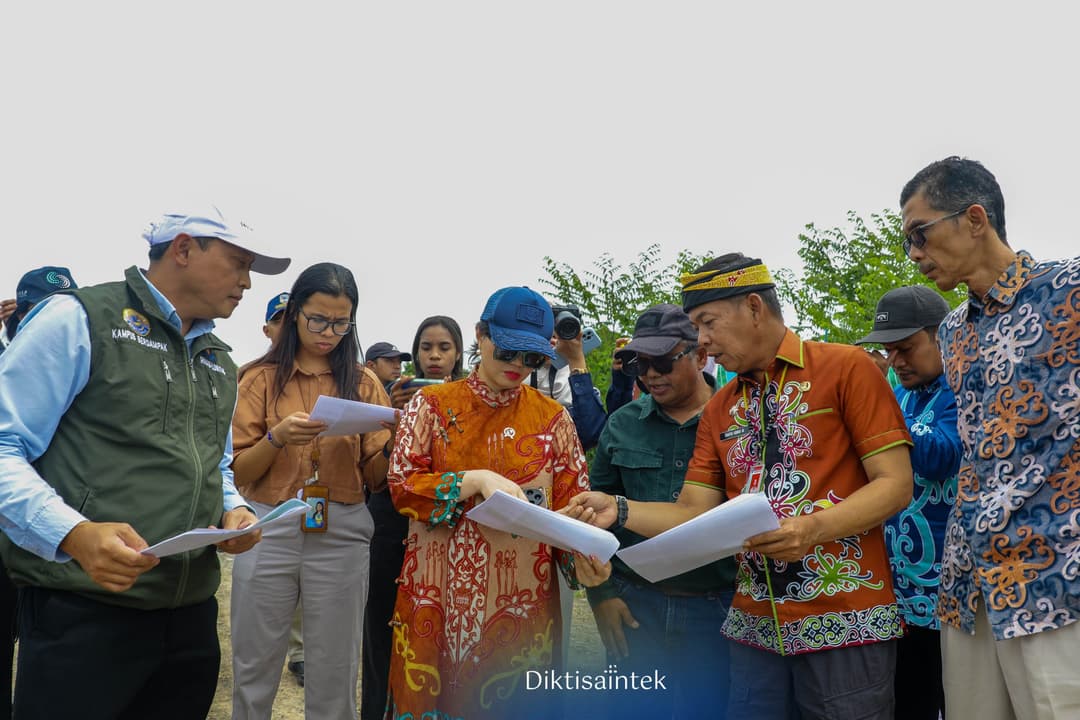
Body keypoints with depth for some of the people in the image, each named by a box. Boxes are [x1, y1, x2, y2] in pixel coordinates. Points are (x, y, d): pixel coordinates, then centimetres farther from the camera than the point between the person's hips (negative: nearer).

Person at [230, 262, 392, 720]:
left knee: (334, 676, 7)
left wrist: (395, 438, -15)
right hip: (268, 529, 0)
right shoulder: (262, 379, 3)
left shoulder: (363, 383, 6)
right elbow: (239, 472, -1)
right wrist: (278, 438, -19)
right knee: (254, 669, 9)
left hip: (341, 533, 1)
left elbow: (374, 476, 4)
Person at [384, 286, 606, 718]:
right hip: (439, 596, 0)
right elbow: (402, 485, -6)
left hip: (522, 599, 1)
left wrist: (582, 553, -19)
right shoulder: (432, 404, 2)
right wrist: (474, 480, -19)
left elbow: (571, 505, 1)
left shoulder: (553, 418, 3)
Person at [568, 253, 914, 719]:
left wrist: (812, 528, -24)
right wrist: (621, 511, -8)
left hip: (844, 623, -4)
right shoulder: (719, 409, 12)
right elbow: (695, 516, 8)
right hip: (756, 624, 5)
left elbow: (895, 485, -9)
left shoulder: (845, 368, -4)